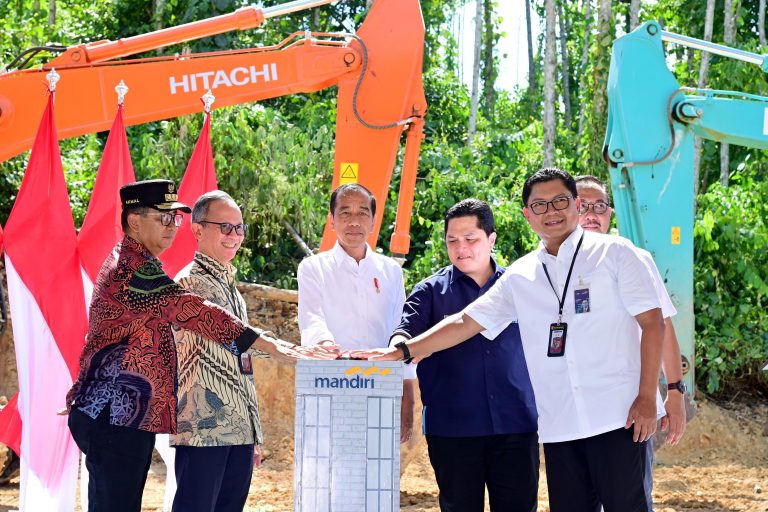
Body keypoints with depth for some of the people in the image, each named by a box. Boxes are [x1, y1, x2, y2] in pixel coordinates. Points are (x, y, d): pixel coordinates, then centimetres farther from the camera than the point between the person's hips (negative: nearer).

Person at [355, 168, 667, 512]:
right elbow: (466, 321, 14)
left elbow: (652, 322, -2)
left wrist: (647, 397, -10)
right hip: (560, 425, 4)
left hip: (618, 416, -4)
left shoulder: (614, 253, 2)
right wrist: (402, 351, 5)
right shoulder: (520, 277, 13)